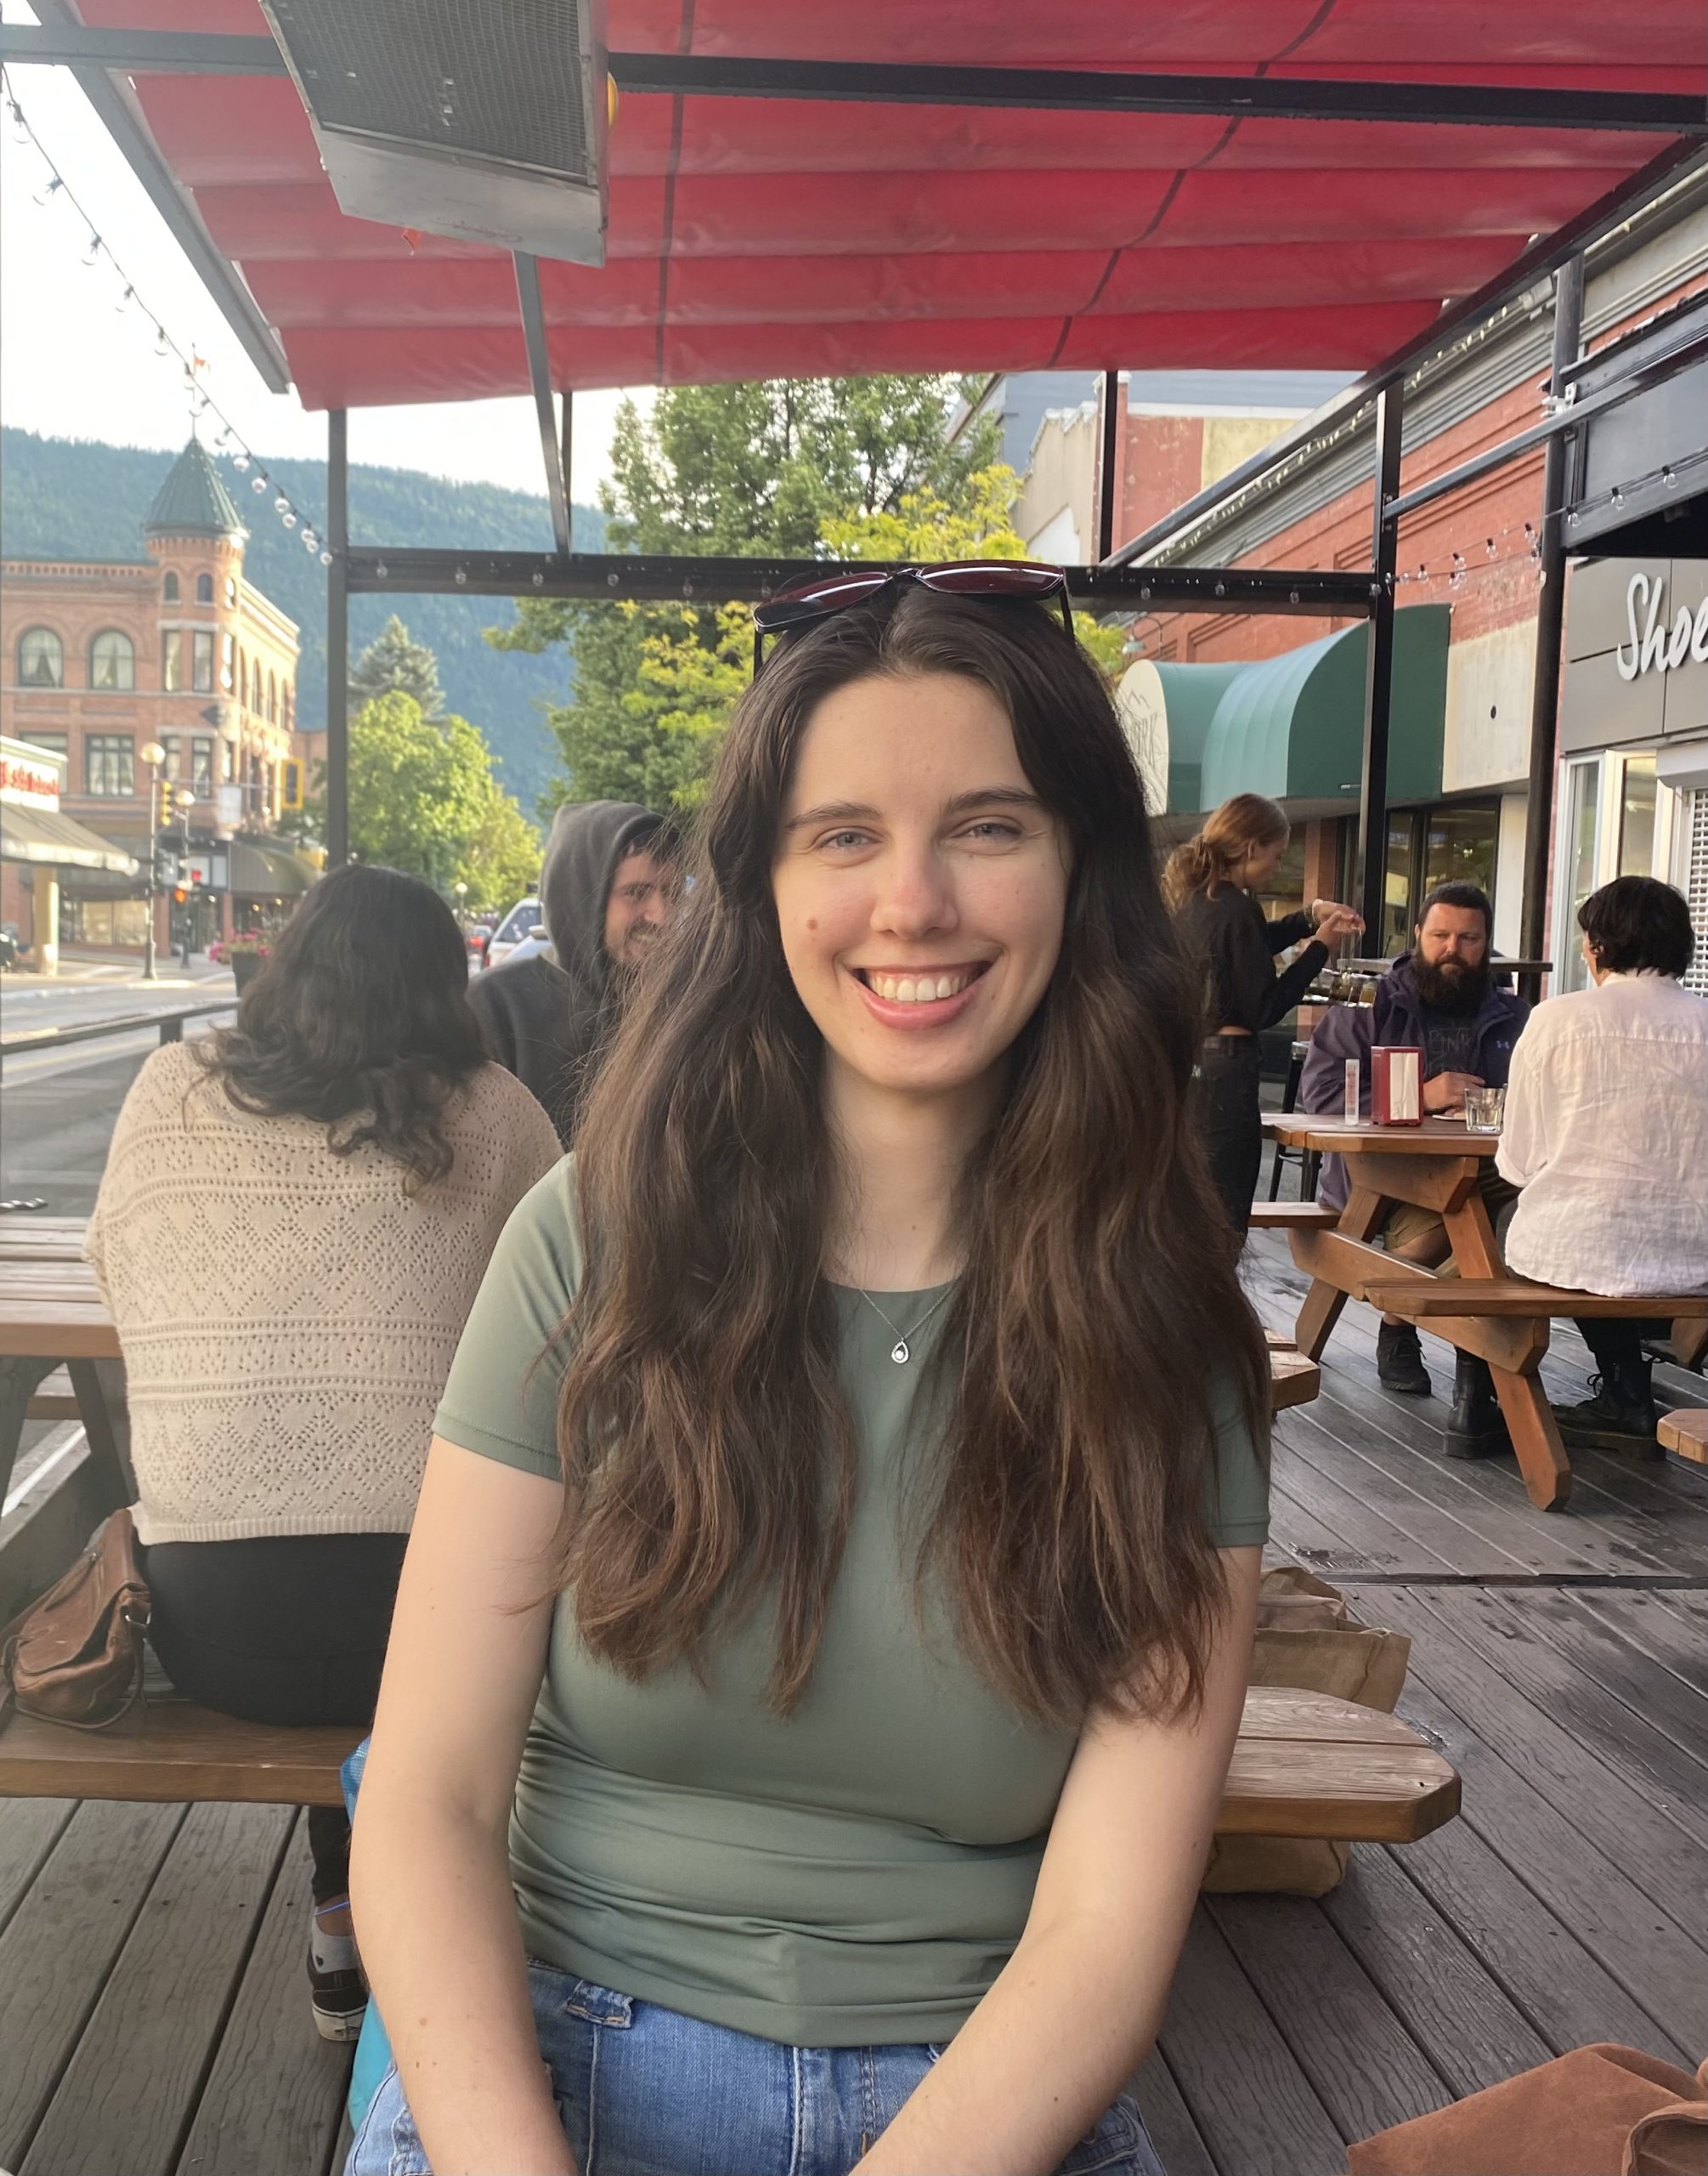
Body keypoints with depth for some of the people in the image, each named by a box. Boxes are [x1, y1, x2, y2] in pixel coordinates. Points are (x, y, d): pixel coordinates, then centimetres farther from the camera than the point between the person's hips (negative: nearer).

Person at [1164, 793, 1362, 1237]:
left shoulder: (1189, 896, 9)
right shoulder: (1236, 908, -16)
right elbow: (1264, 1008, -14)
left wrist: (1309, 918, 17)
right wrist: (1320, 947, -6)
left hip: (1181, 1061, 9)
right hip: (1222, 1070, -9)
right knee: (1224, 1224, -3)